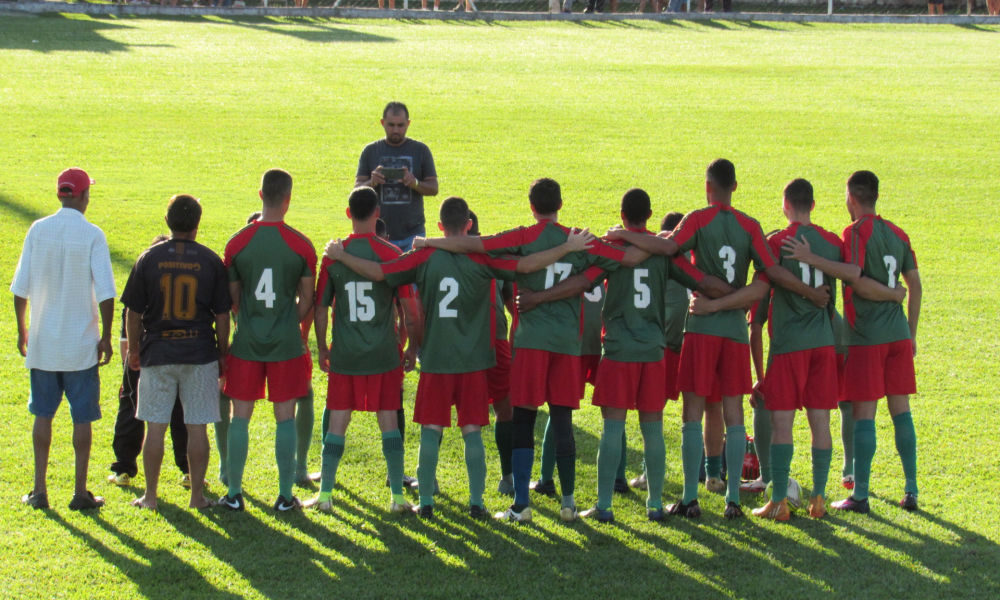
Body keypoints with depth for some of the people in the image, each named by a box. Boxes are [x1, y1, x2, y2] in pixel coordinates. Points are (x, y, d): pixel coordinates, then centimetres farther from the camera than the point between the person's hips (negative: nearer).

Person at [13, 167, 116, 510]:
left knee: (43, 414, 12)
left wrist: (22, 331, 12)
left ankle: (39, 490, 14)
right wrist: (105, 337, -4)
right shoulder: (92, 235, -9)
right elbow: (106, 293, -14)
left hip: (42, 342, 3)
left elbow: (20, 288, 0)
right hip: (81, 345, -3)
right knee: (82, 417, 5)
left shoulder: (38, 230, -1)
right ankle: (80, 493, 8)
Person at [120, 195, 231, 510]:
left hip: (157, 354, 0)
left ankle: (150, 496, 11)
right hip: (200, 354, 0)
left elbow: (134, 313, 2)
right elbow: (222, 316, 1)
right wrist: (223, 355, 11)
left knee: (155, 428, 5)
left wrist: (133, 350, 14)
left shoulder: (148, 259, -1)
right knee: (197, 428, 4)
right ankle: (197, 495, 8)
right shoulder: (211, 261, -1)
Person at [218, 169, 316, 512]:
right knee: (285, 417, 5)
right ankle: (285, 496, 9)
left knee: (240, 417, 8)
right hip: (286, 344, -1)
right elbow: (307, 300, -1)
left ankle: (234, 494, 11)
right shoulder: (301, 245, -6)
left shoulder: (237, 243, -4)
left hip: (246, 343, 1)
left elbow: (231, 298, 3)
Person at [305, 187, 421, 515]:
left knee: (337, 422, 8)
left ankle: (325, 494, 9)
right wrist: (412, 349, 8)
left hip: (343, 355, 1)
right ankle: (397, 496, 6)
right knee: (388, 420, 6)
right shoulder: (391, 254, -6)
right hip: (384, 355, -1)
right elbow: (410, 311, -5)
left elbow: (320, 309, 2)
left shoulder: (333, 256, -2)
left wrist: (321, 349, 14)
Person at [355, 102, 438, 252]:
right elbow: (357, 188, 4)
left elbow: (433, 188, 3)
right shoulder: (370, 151, 7)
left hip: (412, 233, 0)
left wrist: (415, 183, -18)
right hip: (379, 233, 0)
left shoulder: (420, 150, 6)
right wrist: (372, 183, -18)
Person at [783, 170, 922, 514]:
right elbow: (915, 285, 13)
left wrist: (811, 259, -25)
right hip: (898, 336, 6)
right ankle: (910, 491, 11)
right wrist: (911, 333, 19)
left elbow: (852, 271, -26)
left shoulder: (856, 231, -9)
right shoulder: (898, 234, 11)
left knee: (864, 414, -3)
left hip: (866, 337, -6)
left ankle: (860, 495, -1)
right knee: (901, 412, 10)